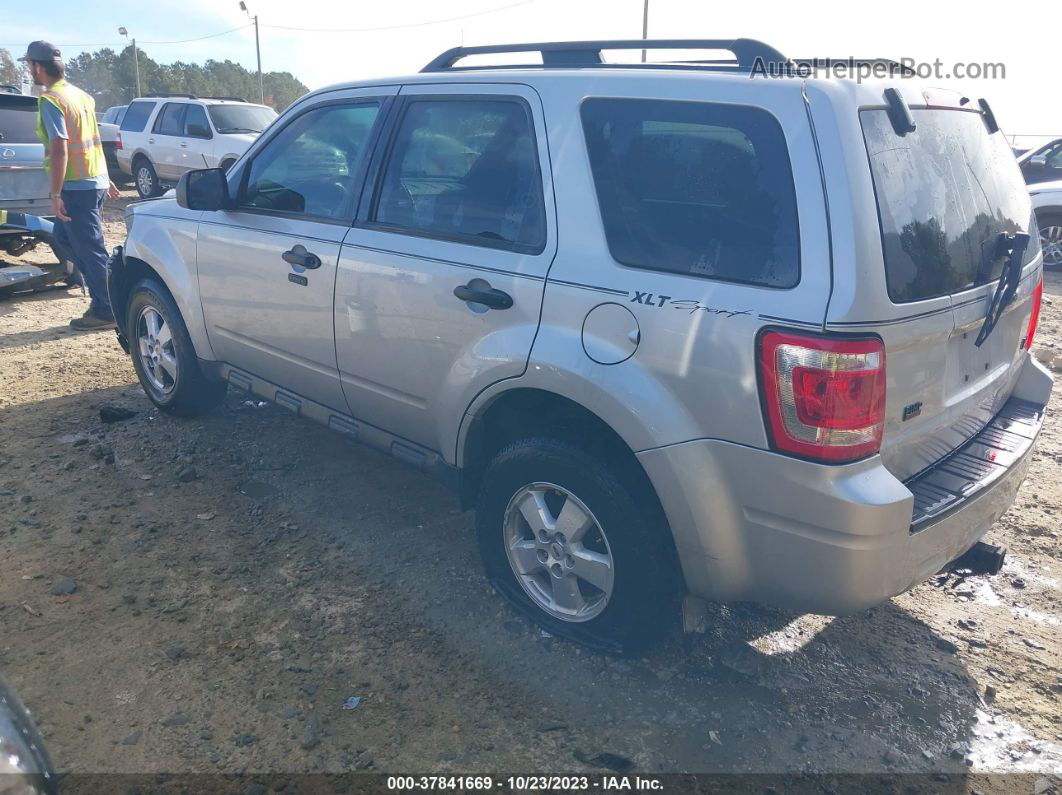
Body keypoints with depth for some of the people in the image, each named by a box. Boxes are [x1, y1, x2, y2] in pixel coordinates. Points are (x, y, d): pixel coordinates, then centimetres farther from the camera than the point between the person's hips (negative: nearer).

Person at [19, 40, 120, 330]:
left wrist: (55, 194, -20)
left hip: (77, 186, -9)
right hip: (95, 179, 9)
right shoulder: (79, 94, 13)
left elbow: (60, 148, -21)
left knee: (89, 249, -3)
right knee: (66, 236, 20)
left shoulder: (50, 100, -14)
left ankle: (105, 312, 4)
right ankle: (101, 298, 21)